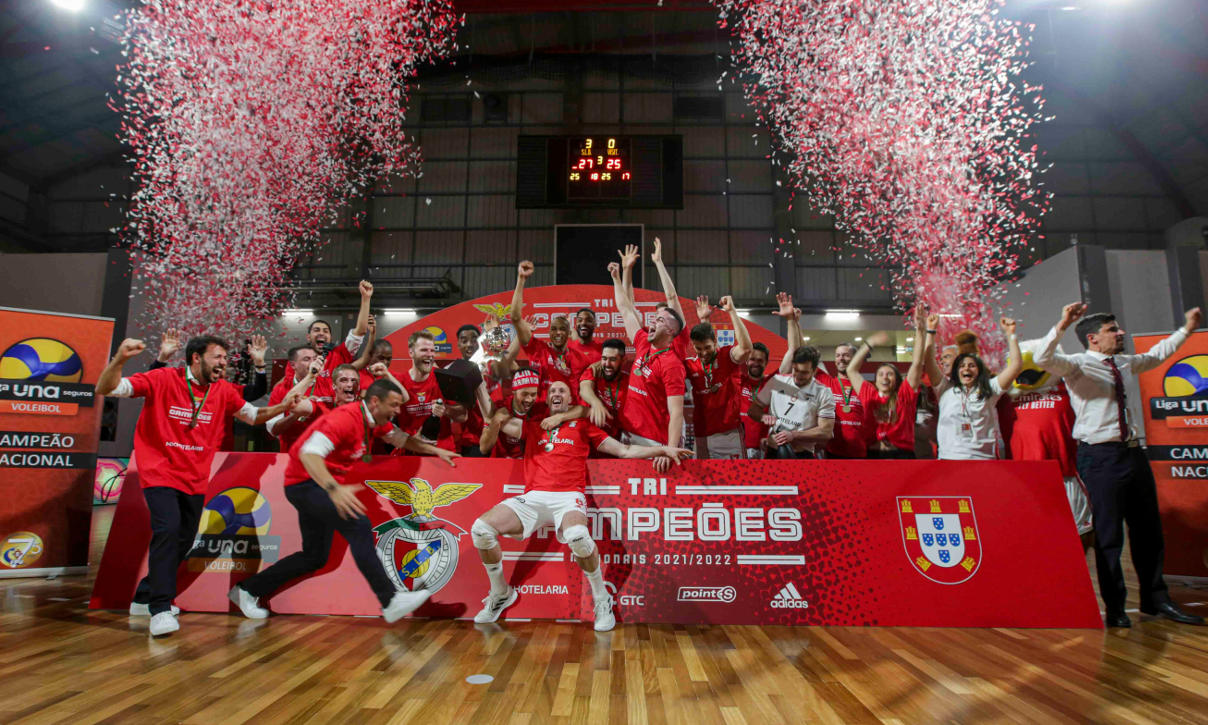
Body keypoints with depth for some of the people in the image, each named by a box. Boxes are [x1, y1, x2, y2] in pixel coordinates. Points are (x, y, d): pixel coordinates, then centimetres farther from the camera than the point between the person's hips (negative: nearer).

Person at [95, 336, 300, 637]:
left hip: (195, 479, 6)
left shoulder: (223, 390, 1)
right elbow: (106, 389, -13)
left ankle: (144, 597, 36)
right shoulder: (163, 380, -11)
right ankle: (160, 610, -16)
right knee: (168, 529, -24)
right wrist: (119, 359, -32)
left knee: (184, 541, 13)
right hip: (160, 472, -5)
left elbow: (253, 415, 11)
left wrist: (283, 406, -8)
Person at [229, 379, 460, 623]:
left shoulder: (374, 420, 3)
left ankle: (247, 590, 31)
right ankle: (390, 602, -27)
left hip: (322, 487, 10)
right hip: (305, 482, -10)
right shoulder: (346, 418, -24)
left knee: (315, 558, 16)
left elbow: (400, 439, 21)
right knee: (359, 525, -26)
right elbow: (309, 452, -34)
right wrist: (334, 489, -46)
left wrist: (435, 450, 15)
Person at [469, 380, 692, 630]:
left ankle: (602, 600, -10)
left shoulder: (582, 426, 20)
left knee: (578, 536, -37)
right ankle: (501, 594, 9)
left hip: (568, 496, -3)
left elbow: (624, 450, 19)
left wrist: (663, 449, 12)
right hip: (533, 496, 3)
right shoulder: (532, 426, 25)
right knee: (480, 529, -17)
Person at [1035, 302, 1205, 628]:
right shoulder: (1078, 365, -9)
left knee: (1148, 529, 16)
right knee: (1109, 534, -2)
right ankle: (1115, 608, 12)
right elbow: (1043, 359, -29)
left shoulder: (1124, 363, 15)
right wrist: (1061, 325, -40)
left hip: (1132, 452, 8)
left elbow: (1156, 355, 35)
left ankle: (1156, 600, 31)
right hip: (1100, 456, -8)